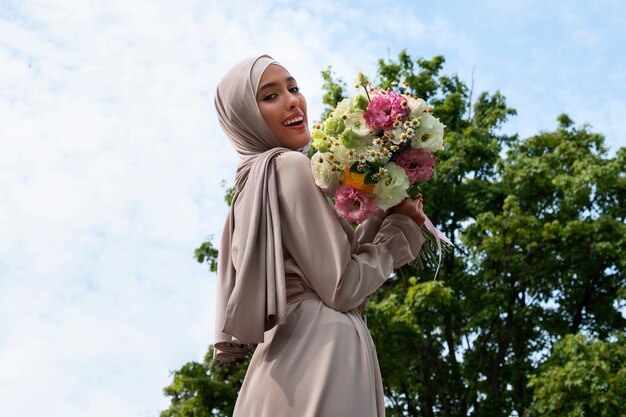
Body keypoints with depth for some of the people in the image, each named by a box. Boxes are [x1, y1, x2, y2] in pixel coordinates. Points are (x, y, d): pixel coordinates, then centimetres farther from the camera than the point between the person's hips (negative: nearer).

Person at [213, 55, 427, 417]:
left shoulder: (254, 180, 18)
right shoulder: (291, 167, -8)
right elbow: (341, 288, -12)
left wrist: (381, 217, 14)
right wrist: (401, 227, 2)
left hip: (282, 358, 9)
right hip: (321, 355, -9)